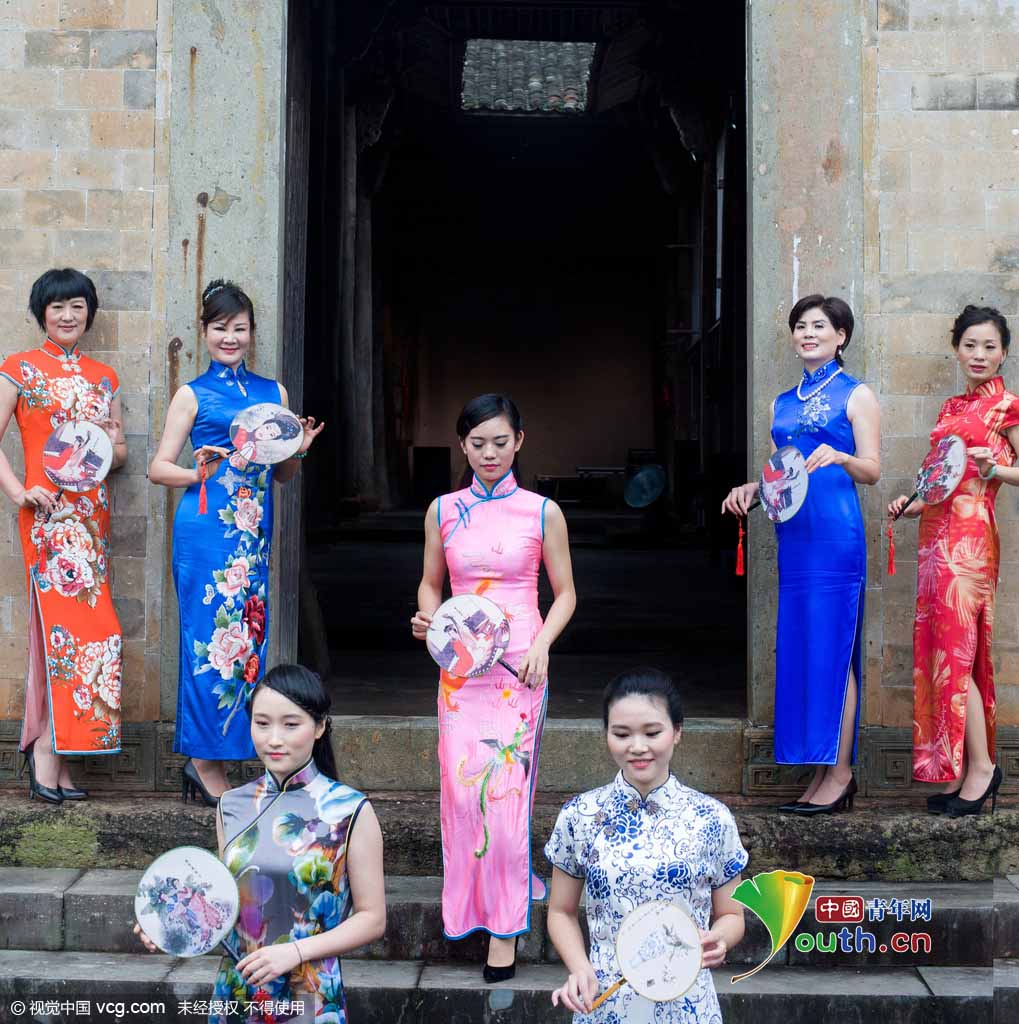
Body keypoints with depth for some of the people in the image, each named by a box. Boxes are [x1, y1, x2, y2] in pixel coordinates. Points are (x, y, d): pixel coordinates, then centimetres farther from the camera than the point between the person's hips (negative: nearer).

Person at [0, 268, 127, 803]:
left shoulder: (103, 376, 18)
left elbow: (121, 451, 21)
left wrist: (112, 446, -2)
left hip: (92, 512, 5)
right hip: (49, 512, -5)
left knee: (61, 626, 5)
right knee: (77, 624, -14)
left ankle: (47, 754, 9)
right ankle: (50, 757, -7)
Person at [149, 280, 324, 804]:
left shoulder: (273, 392, 15)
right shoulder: (193, 395, 4)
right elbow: (159, 467, 1)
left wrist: (299, 449, -2)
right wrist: (199, 473, -18)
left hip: (254, 532, 5)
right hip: (206, 529, -5)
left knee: (247, 633, 4)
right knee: (212, 632, -6)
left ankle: (207, 759, 13)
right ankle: (206, 763, 2)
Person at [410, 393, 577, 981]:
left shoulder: (542, 513, 0)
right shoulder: (443, 511, 7)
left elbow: (565, 594, 5)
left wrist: (542, 645, -11)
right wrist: (428, 618, -5)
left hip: (519, 667, -2)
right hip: (459, 665, 3)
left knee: (506, 787, -7)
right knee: (461, 787, 0)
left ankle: (506, 926, 3)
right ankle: (469, 903, 20)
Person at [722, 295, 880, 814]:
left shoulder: (856, 395, 1)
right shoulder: (783, 403, 19)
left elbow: (872, 470, -4)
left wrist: (838, 457, -24)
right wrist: (749, 489, 3)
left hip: (836, 533, -7)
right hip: (794, 533, 7)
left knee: (832, 647, -7)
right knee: (799, 647, 5)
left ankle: (840, 772, -1)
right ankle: (824, 772, 12)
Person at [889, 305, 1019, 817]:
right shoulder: (951, 407, 18)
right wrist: (912, 503, 9)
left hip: (970, 536, -7)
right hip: (936, 532, 7)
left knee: (956, 653, -9)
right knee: (939, 652, 6)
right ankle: (955, 772, 12)